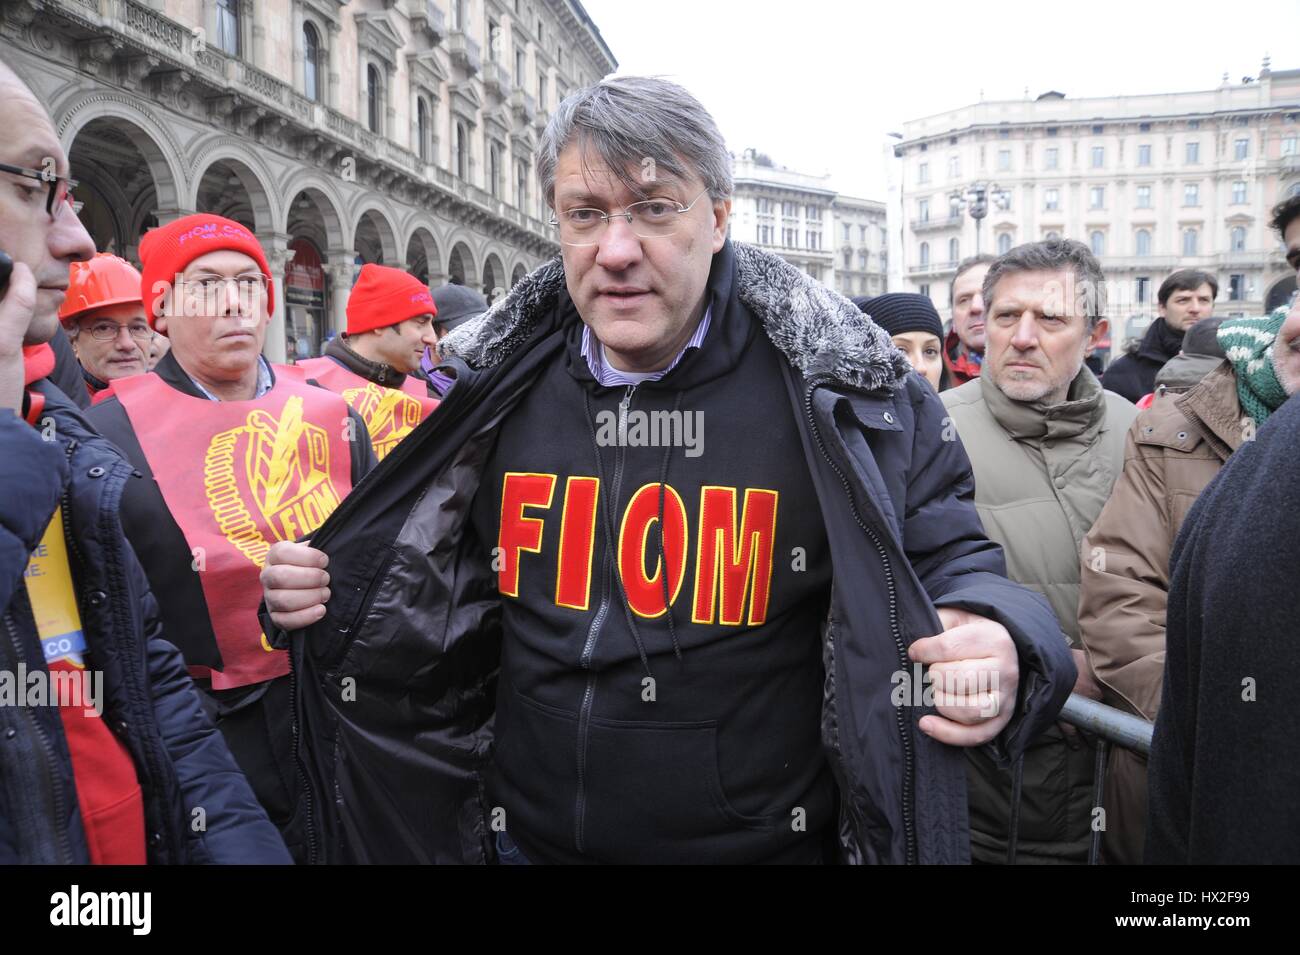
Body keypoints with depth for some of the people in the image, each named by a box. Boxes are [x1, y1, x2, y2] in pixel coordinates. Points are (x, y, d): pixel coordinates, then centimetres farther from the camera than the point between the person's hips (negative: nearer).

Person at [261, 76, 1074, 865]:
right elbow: (450, 577, 11)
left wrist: (997, 648, -28)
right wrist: (331, 593, -6)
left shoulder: (840, 385, -15)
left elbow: (946, 558, -7)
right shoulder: (497, 387, -3)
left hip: (767, 841, -3)